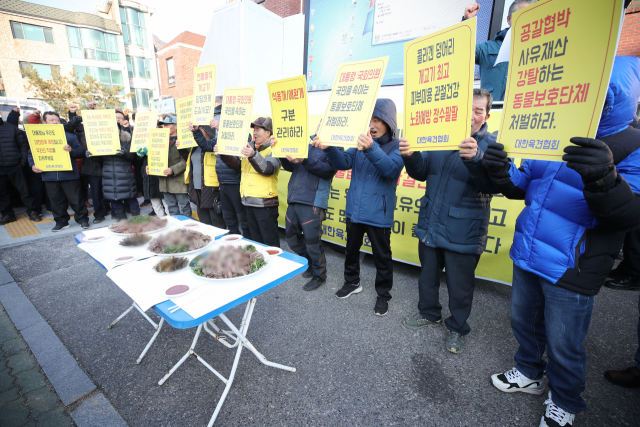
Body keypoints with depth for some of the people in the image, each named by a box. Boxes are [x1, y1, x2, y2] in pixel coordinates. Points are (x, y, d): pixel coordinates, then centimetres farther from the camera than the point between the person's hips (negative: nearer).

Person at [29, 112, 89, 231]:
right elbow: (31, 153, 14)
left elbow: (81, 152, -1)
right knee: (56, 200, 11)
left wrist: (72, 150, -21)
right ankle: (61, 221, 22)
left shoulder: (70, 136, 4)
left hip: (69, 175, -3)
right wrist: (32, 165, -3)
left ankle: (82, 219, 15)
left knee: (75, 199, 1)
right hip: (49, 176, 3)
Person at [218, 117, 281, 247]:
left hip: (265, 203, -8)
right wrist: (223, 153, -1)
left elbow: (268, 169, -26)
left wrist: (253, 155, -41)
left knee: (270, 241, -1)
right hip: (249, 202, 8)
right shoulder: (250, 147, 16)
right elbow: (236, 164, 14)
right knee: (255, 240, 20)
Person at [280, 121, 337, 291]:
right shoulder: (307, 144, 17)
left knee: (312, 242, 0)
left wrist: (305, 161, -27)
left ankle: (319, 275, 22)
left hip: (312, 203, -7)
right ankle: (311, 263, 38)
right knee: (292, 238, 17)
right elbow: (290, 167, 15)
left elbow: (328, 170, -17)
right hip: (293, 200, 7)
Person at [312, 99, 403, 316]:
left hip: (378, 214, -5)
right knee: (351, 250, 21)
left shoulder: (397, 147, -8)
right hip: (354, 210, 5)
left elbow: (391, 169, -27)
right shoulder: (361, 142, 6)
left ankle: (383, 294, 31)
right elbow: (343, 162, -3)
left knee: (382, 257, 9)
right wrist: (329, 148, -22)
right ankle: (352, 282, 44)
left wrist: (371, 148, -42)